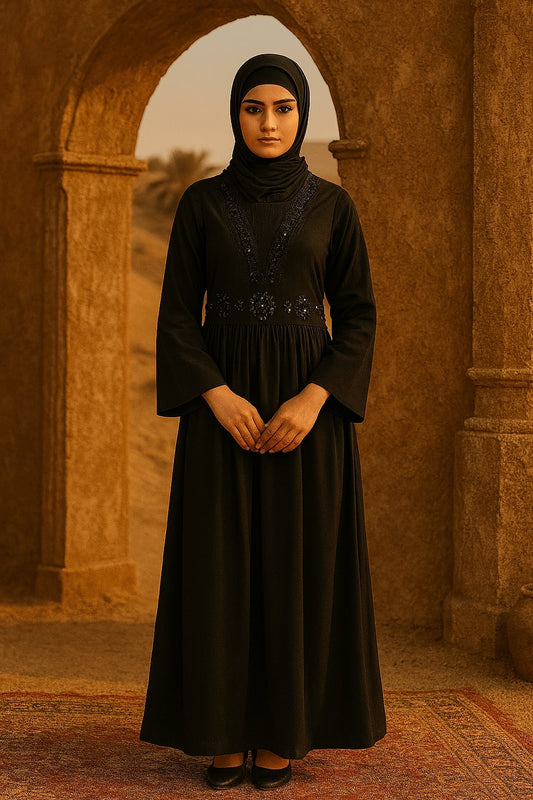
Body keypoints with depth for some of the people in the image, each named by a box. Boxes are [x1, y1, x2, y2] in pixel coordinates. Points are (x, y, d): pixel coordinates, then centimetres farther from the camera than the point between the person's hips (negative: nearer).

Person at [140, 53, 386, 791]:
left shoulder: (332, 204, 3)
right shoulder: (201, 203, 4)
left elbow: (358, 315, 0)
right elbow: (176, 314, 0)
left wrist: (312, 401, -15)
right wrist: (218, 398, -16)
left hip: (308, 401, 0)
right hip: (223, 402, 0)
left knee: (297, 562, 0)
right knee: (219, 566, -1)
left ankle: (285, 728, 13)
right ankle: (227, 728, 11)